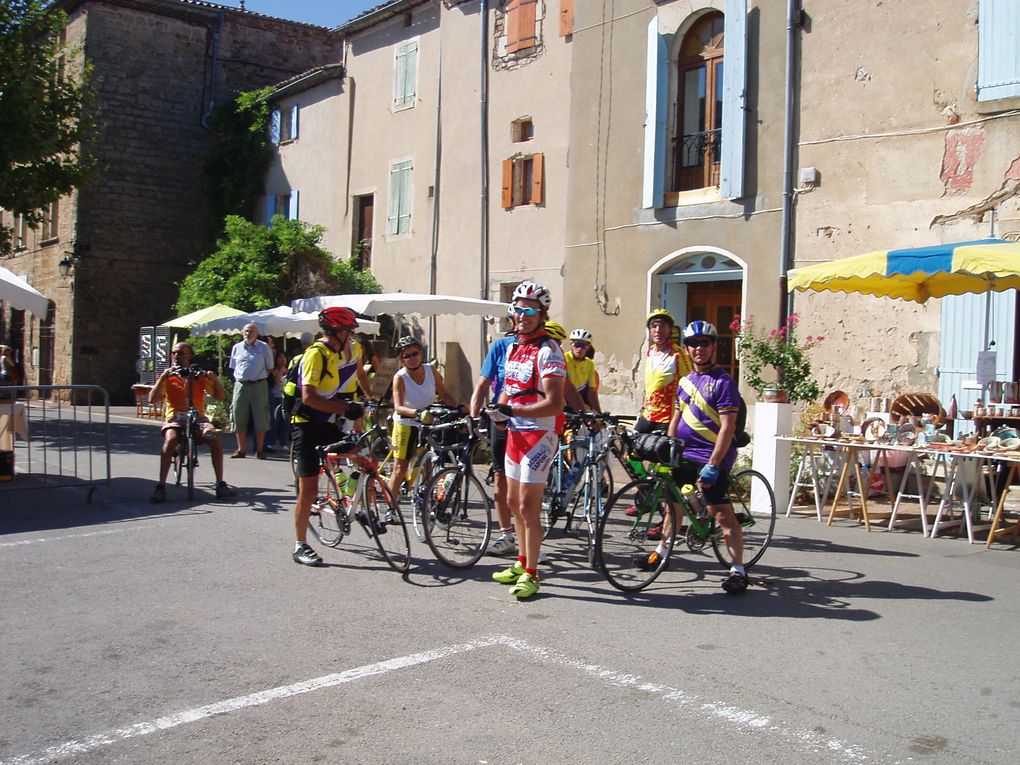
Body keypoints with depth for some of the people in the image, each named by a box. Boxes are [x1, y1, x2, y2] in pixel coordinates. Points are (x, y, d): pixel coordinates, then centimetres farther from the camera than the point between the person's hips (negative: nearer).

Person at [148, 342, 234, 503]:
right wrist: (163, 377, -12)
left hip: (198, 416, 1)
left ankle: (220, 484, -22)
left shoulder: (200, 376, 13)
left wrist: (215, 380, -9)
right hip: (175, 417, -1)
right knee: (170, 439, -34)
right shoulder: (168, 376, 11)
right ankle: (161, 486, -31)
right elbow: (152, 399, -2)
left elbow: (220, 397, 8)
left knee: (214, 437, -29)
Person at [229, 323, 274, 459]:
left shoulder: (264, 347, 3)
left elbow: (270, 368, 7)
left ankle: (259, 450, 4)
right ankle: (240, 450, 9)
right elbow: (233, 368, 19)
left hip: (259, 385, -2)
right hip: (240, 385, 2)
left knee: (260, 418, -3)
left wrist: (259, 377, 2)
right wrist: (241, 378, 9)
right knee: (239, 417, 1)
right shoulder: (236, 348, 11)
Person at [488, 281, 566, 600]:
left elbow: (554, 405, -24)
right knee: (514, 503, 17)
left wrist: (511, 410, -29)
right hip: (515, 433, 9)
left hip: (539, 436, -9)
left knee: (528, 507, -6)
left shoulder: (548, 351, -16)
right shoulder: (513, 347, 11)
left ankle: (531, 575, 5)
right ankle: (522, 563, 32)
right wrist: (497, 410, 2)